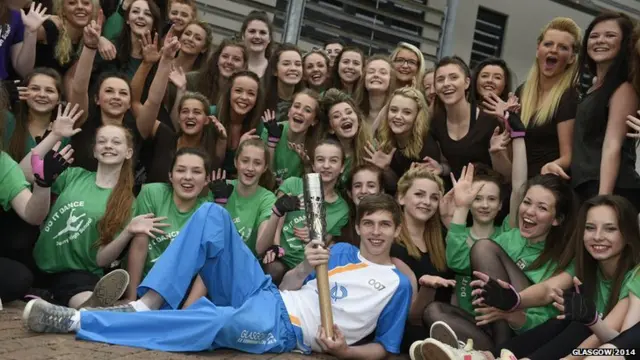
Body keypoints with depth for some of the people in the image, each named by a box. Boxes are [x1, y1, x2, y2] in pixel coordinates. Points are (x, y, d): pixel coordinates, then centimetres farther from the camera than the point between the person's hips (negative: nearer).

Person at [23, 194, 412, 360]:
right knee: (212, 213, -11)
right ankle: (145, 305, -20)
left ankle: (76, 320, -33)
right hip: (264, 297, 6)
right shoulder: (341, 252, 18)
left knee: (215, 321, -39)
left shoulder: (398, 284, 6)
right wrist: (305, 267, -7)